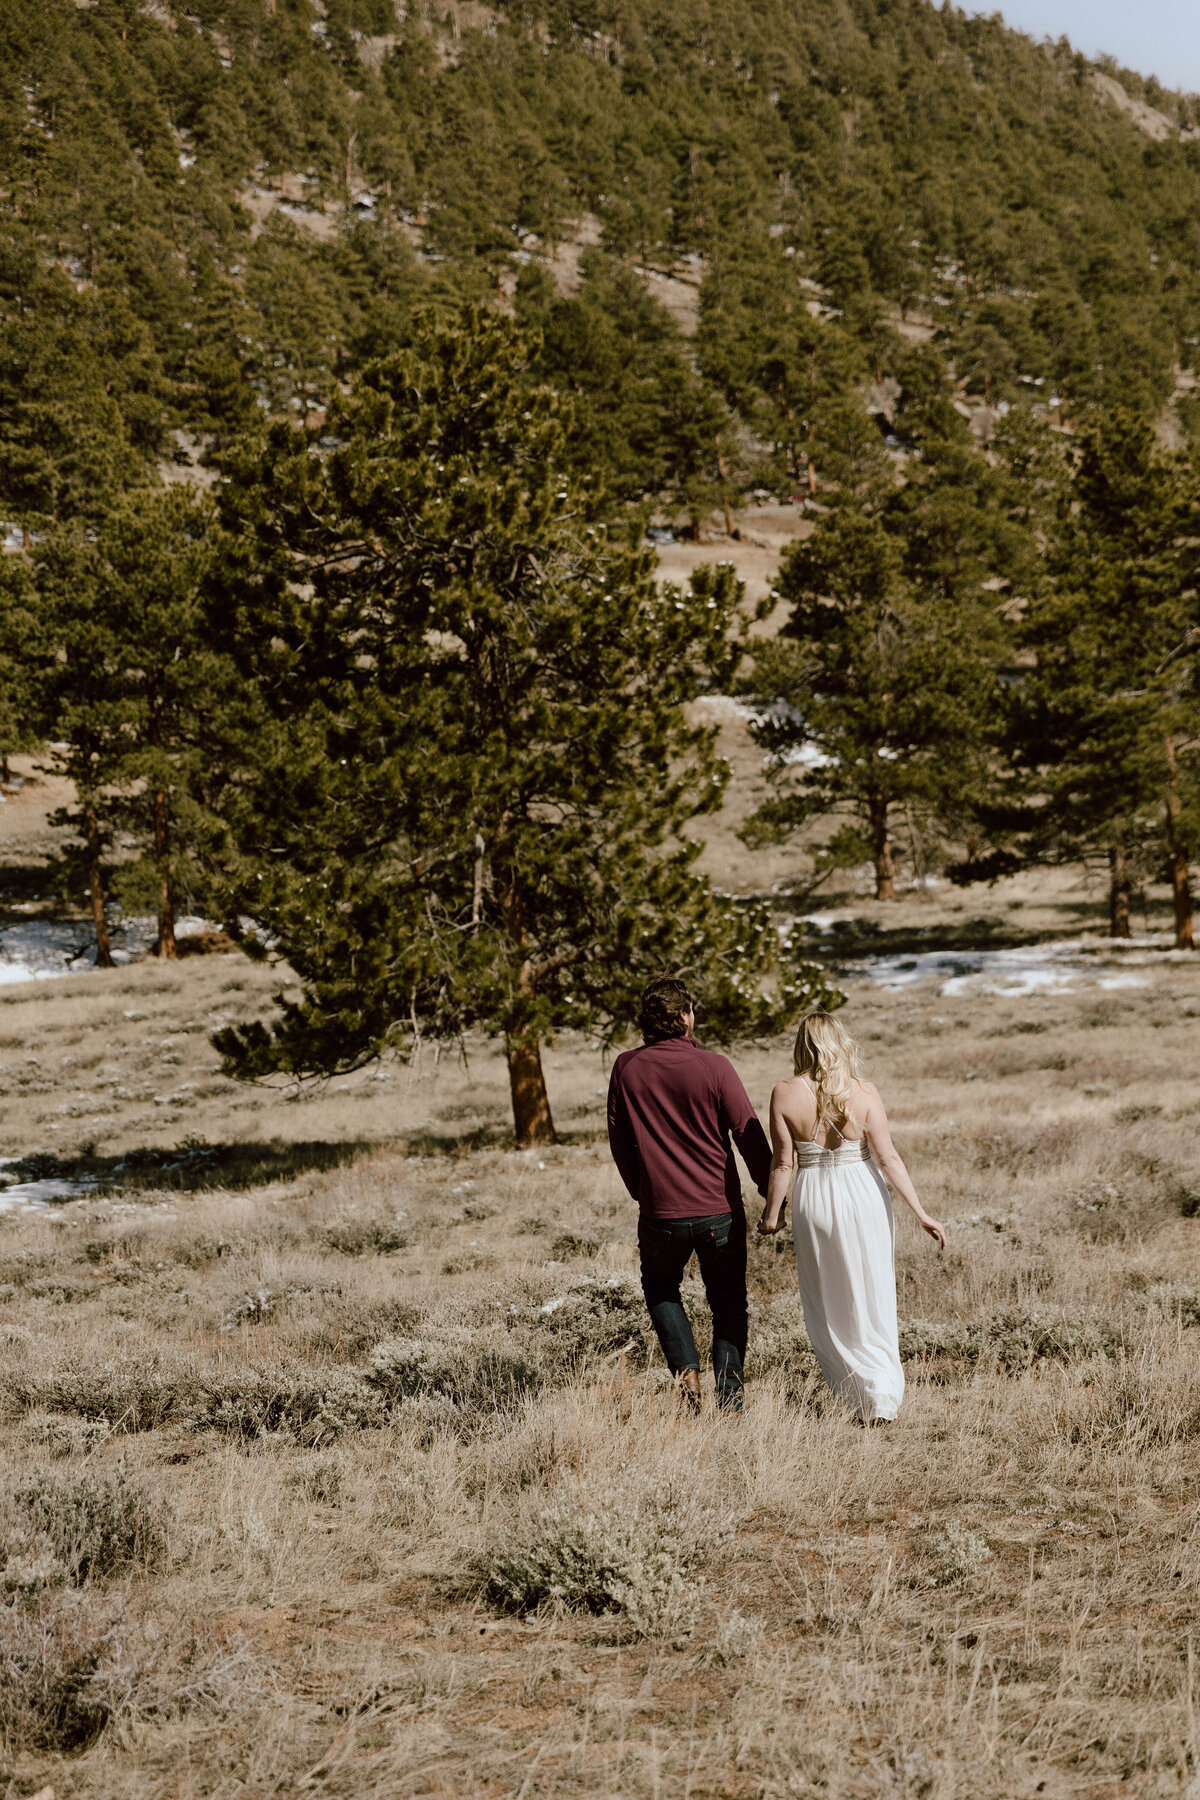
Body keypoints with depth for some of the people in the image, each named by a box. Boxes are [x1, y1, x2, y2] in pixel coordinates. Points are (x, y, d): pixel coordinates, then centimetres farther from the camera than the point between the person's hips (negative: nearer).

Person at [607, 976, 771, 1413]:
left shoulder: (626, 1068, -3)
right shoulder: (713, 1067, -11)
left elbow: (618, 1139, 6)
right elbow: (749, 1134, -7)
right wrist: (772, 1192, 5)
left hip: (659, 1212, 1)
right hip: (720, 1211, -1)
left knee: (660, 1288, 26)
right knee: (728, 1304, 15)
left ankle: (686, 1371, 6)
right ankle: (731, 1400, 10)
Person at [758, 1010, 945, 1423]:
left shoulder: (785, 1095, -9)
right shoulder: (864, 1092, -9)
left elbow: (783, 1163, -6)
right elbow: (888, 1158, -11)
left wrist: (772, 1213, 8)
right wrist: (921, 1214, -6)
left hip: (814, 1203, 0)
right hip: (864, 1199, 0)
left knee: (827, 1308, 15)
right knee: (872, 1303, 13)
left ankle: (857, 1397, 14)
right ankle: (883, 1395, 10)